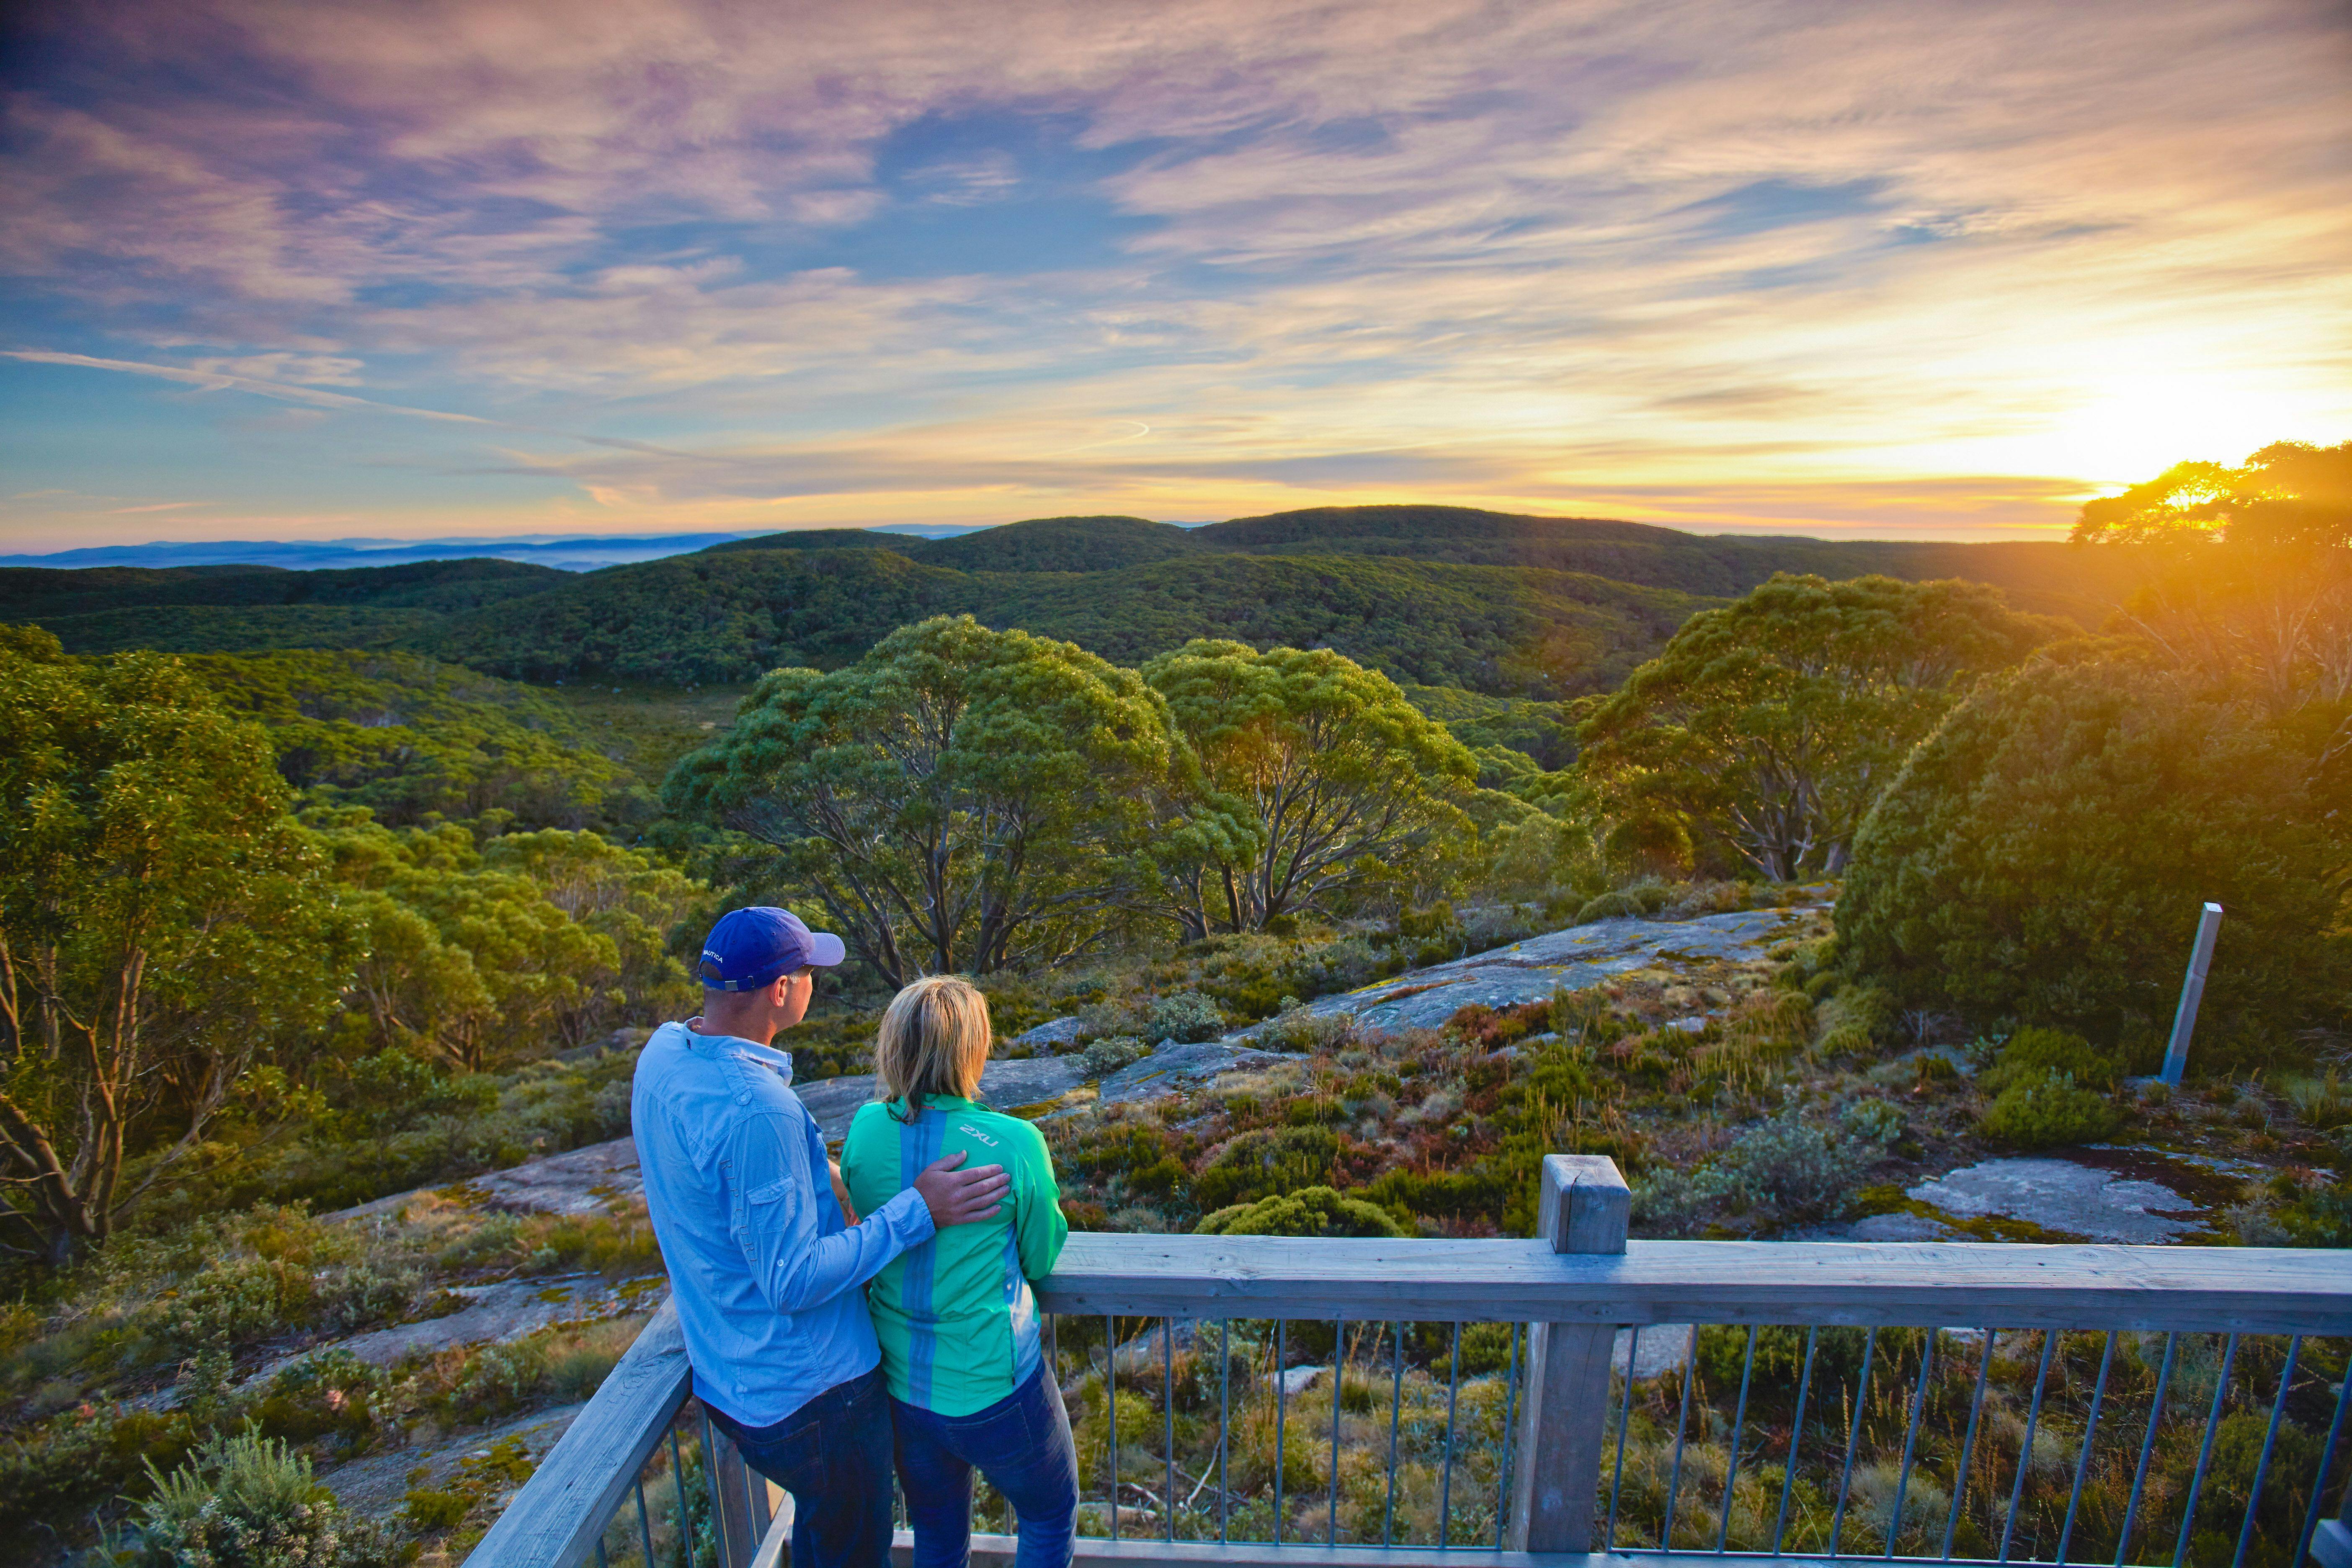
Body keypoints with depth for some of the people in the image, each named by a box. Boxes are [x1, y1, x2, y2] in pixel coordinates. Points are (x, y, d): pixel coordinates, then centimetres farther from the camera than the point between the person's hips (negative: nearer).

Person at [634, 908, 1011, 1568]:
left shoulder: (663, 1051, -4)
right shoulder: (755, 1109, -34)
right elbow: (794, 1282, -28)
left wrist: (820, 1176, 15)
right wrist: (917, 1211, -26)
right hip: (807, 1393, -8)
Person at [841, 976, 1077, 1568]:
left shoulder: (866, 1129, -13)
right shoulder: (1015, 1144, -24)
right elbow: (1041, 1259, -8)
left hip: (899, 1386, 5)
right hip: (992, 1394, -4)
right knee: (1051, 1518, 25)